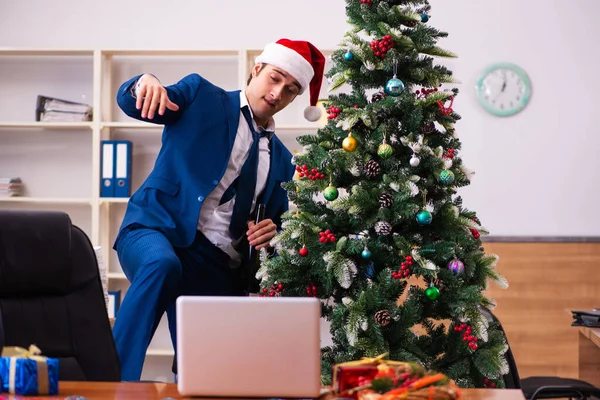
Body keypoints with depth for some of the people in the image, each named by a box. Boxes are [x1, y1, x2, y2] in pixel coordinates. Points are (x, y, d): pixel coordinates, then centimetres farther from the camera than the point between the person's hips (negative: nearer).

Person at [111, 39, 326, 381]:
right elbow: (130, 102, -4)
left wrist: (270, 233, 0)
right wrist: (146, 83, -29)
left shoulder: (282, 159, 21)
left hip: (218, 266, 5)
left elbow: (277, 222, 26)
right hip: (159, 228, -5)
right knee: (163, 264, -38)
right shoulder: (202, 96, 8)